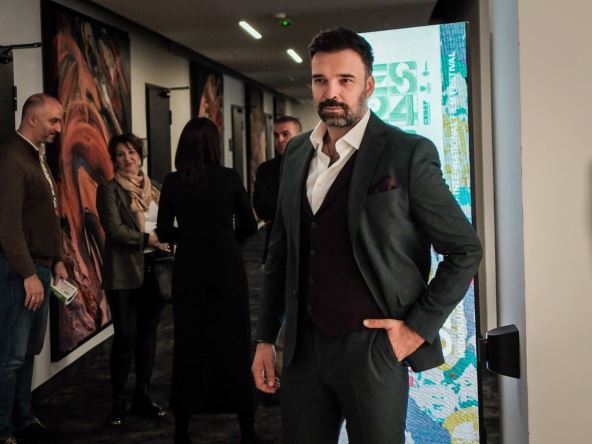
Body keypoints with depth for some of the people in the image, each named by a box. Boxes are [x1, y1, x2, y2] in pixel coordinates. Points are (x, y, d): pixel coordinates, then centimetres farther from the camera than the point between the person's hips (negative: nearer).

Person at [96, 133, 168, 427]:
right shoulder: (109, 189, -1)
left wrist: (165, 247, 1)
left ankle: (142, 397, 19)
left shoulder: (153, 187, 15)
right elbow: (114, 229, -11)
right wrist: (148, 239, -14)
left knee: (148, 333, 8)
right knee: (126, 335, -5)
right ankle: (118, 403, 8)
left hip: (153, 268, 5)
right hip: (124, 271, -5)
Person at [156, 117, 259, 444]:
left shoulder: (172, 182, -4)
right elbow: (249, 227, 0)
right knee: (234, 343, 8)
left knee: (188, 344, 11)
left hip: (188, 270, 1)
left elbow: (164, 233, -2)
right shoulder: (230, 178, -7)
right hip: (226, 268, -1)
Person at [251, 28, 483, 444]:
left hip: (372, 348, -4)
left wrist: (419, 327, -9)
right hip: (304, 346, 5)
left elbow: (465, 250, -5)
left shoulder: (408, 153, -9)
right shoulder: (296, 154, 7)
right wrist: (266, 339, 11)